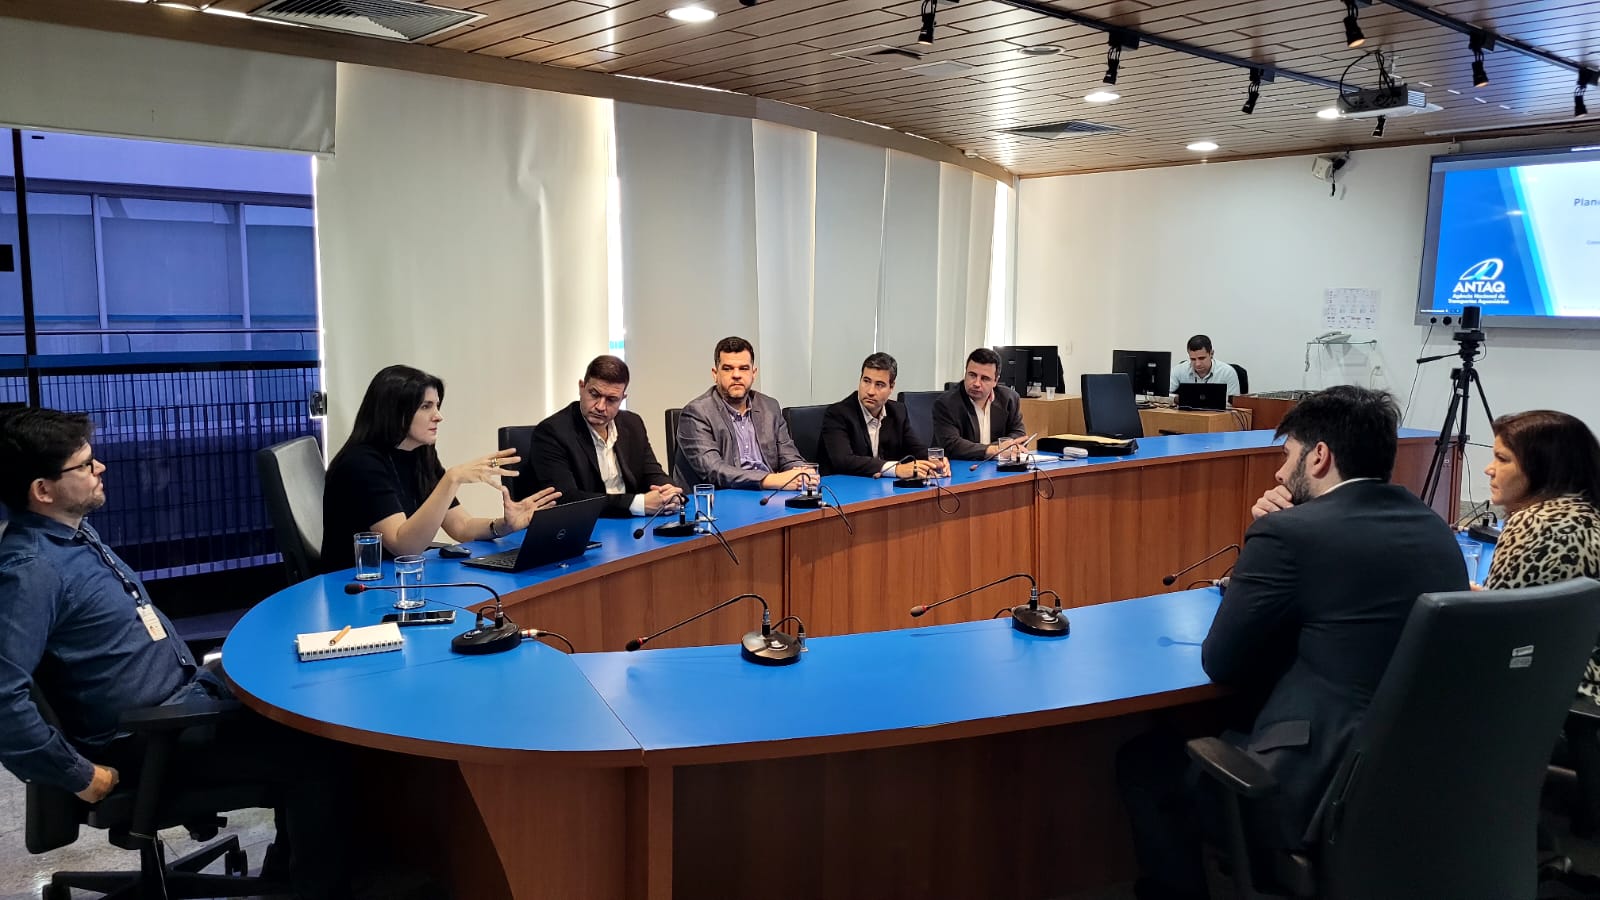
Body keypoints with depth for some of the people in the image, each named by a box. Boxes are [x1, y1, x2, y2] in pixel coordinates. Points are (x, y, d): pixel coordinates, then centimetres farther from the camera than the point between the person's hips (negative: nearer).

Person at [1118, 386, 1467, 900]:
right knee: (1220, 727, 30)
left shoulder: (1290, 532, -16)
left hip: (1325, 796, -8)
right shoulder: (1435, 529, 8)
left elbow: (1220, 663, -7)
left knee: (1143, 760, 14)